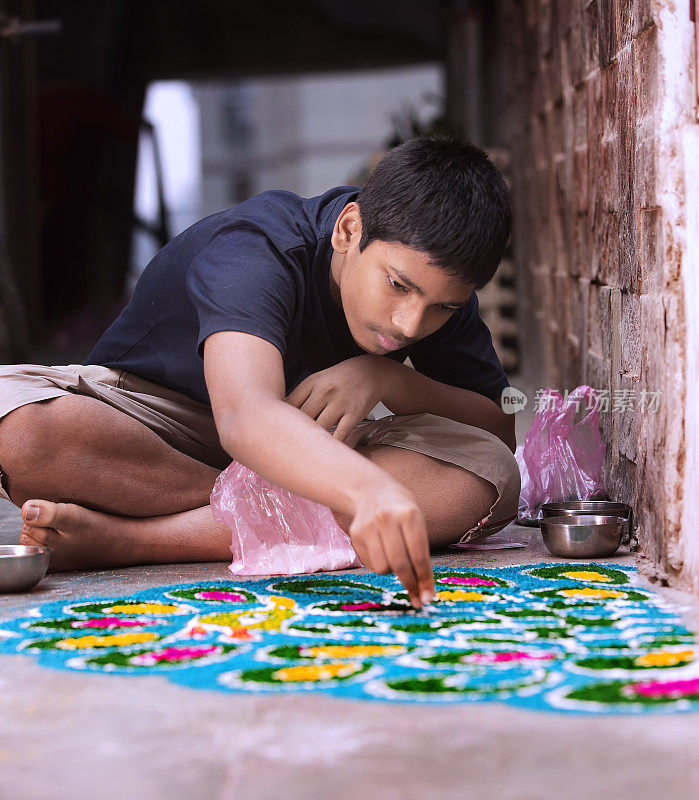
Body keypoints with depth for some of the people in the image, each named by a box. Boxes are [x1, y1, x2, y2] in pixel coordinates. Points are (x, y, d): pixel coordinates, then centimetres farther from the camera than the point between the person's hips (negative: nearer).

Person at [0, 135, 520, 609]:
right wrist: (368, 490, -69)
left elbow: (500, 432, -9)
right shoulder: (258, 251, -31)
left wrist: (389, 379, -28)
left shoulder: (435, 273, -12)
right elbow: (245, 418, -50)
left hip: (305, 448, 4)